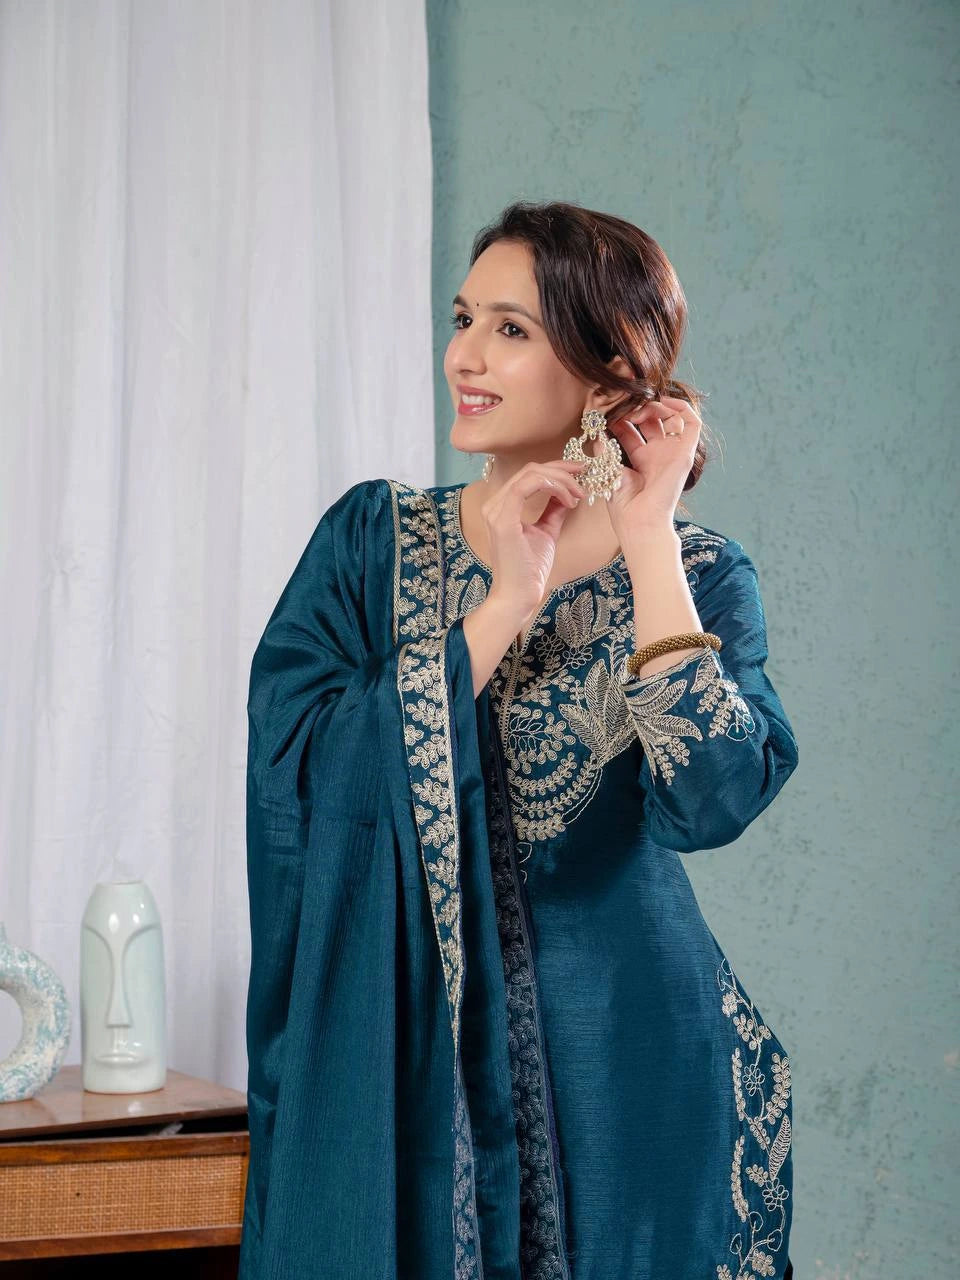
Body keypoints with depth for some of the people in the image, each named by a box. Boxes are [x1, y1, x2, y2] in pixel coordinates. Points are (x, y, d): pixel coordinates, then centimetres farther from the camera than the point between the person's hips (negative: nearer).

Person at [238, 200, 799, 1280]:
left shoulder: (696, 576, -2)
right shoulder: (371, 536, 2)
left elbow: (712, 800, -19)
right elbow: (298, 770, -11)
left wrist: (646, 539, -16)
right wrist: (506, 605, -14)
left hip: (620, 1076, -1)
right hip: (394, 1064, 1)